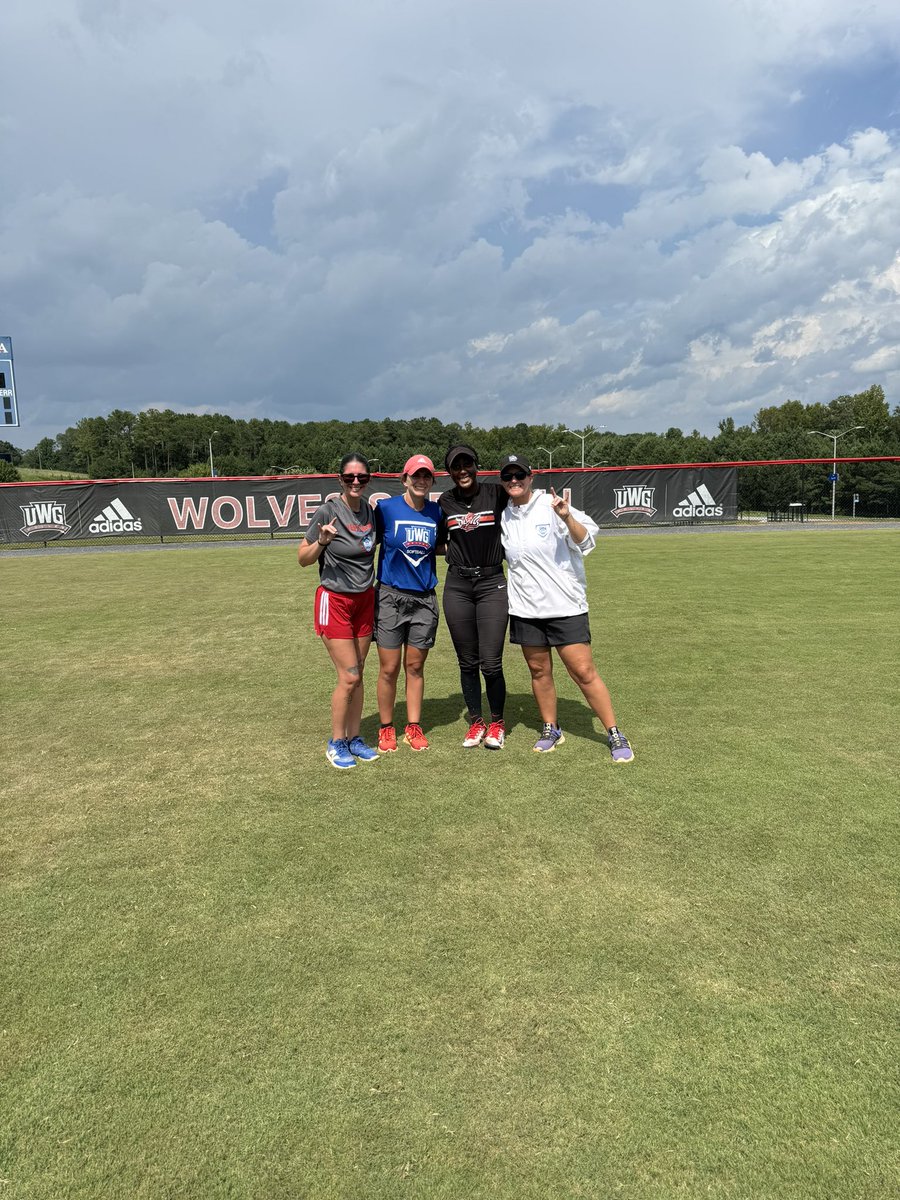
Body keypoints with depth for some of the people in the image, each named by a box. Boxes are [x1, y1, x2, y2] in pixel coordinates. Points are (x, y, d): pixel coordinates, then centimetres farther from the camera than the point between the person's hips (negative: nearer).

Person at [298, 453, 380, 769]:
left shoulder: (370, 510, 2)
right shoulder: (327, 511, -15)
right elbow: (303, 559, -12)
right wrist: (321, 542, -30)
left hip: (365, 599, 6)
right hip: (335, 600, -6)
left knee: (357, 675, 11)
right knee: (349, 677, -5)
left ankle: (354, 738, 23)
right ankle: (336, 743, 12)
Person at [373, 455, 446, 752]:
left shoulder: (437, 513, 3)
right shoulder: (386, 508, -7)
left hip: (424, 599, 3)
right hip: (390, 596, -3)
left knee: (415, 667, 11)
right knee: (389, 669, 2)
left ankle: (413, 727, 23)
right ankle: (386, 728, 19)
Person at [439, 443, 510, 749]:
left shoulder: (496, 493, -1)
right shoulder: (445, 502, 7)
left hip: (492, 583, -2)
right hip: (457, 585, 3)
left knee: (491, 663, -5)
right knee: (467, 663, 8)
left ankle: (497, 724, 16)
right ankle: (476, 723, 24)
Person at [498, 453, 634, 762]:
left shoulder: (550, 505, -7)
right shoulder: (504, 517, 8)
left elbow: (585, 542, -15)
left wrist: (567, 518, -31)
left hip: (566, 606, -4)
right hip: (525, 609, 5)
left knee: (584, 672, -6)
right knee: (539, 671, 12)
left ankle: (615, 734, 6)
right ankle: (550, 729, 29)